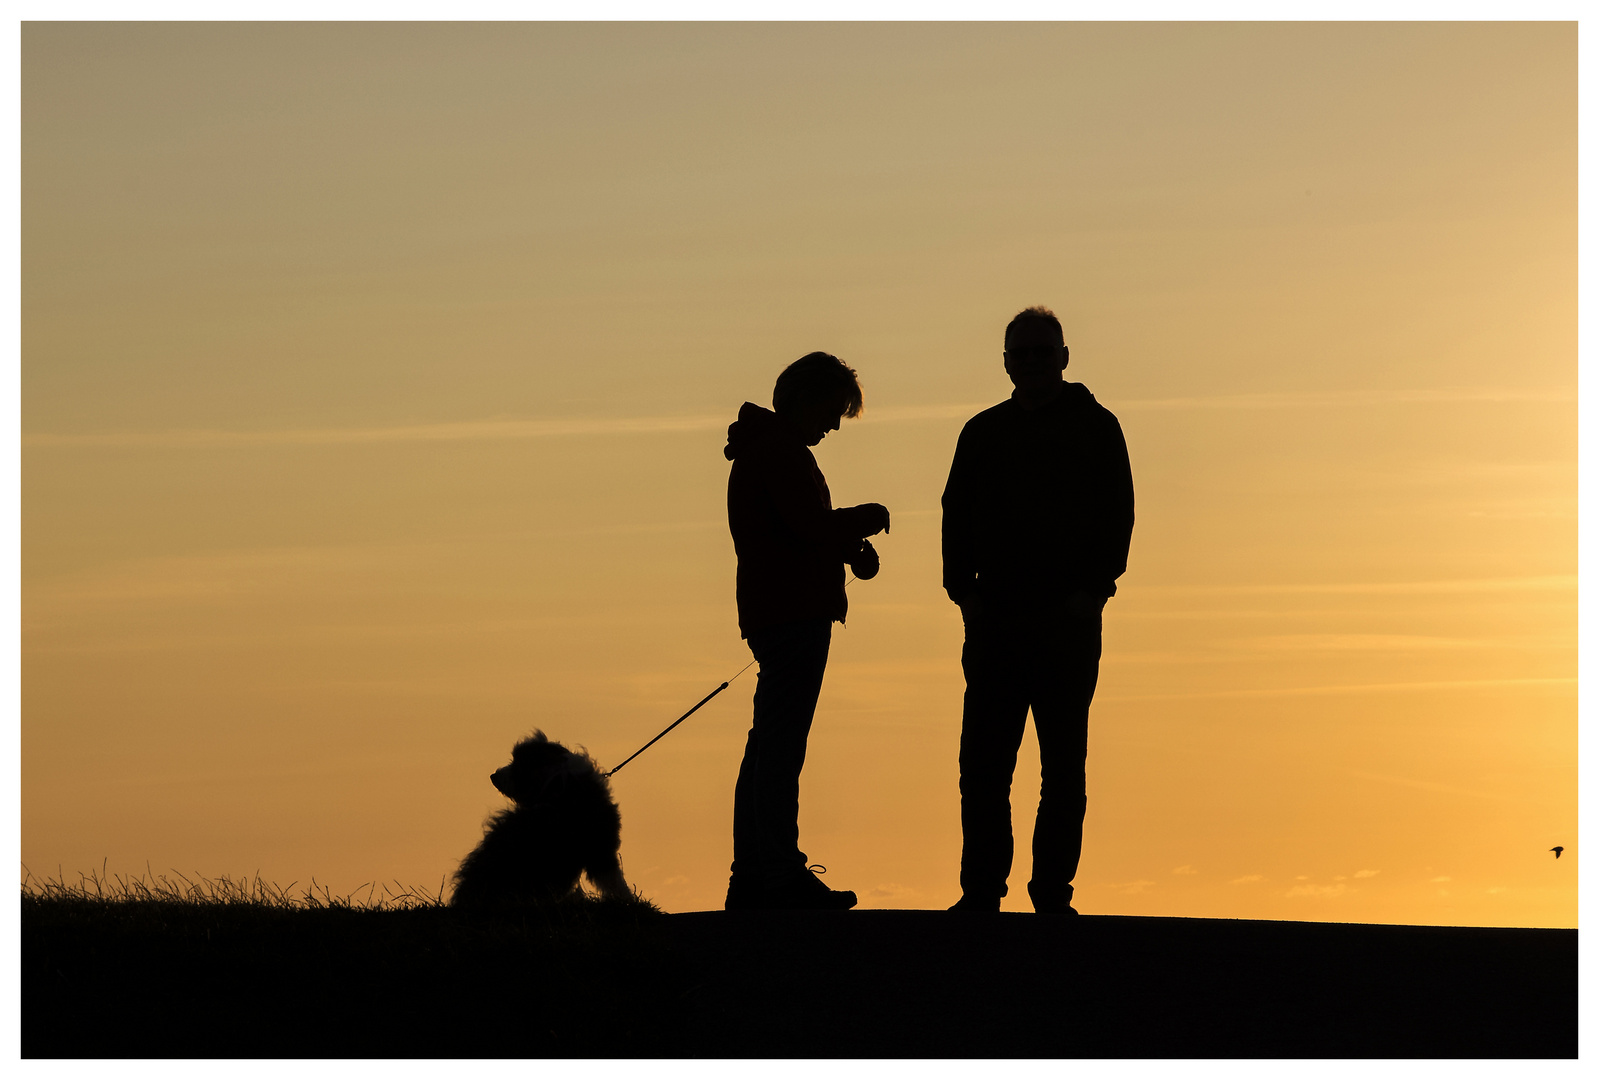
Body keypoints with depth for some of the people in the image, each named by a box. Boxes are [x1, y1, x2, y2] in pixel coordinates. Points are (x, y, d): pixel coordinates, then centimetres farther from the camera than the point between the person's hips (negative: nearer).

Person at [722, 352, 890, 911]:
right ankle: (782, 877, -12)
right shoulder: (782, 452, -12)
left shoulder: (761, 448, 21)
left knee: (769, 744, 12)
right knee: (781, 744, -11)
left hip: (773, 614, 11)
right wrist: (869, 518, -5)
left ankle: (751, 878, 14)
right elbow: (814, 526, -22)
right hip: (794, 614, -11)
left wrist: (848, 546, 8)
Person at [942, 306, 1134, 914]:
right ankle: (981, 891, 0)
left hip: (1068, 619, -2)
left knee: (1064, 767, 0)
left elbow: (1117, 516, 2)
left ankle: (1053, 893, 3)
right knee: (982, 762, -3)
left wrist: (1092, 590, -10)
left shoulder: (1096, 428, 7)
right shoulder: (983, 433, 14)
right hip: (995, 620, 2)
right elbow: (956, 515, 12)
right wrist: (962, 588, -2)